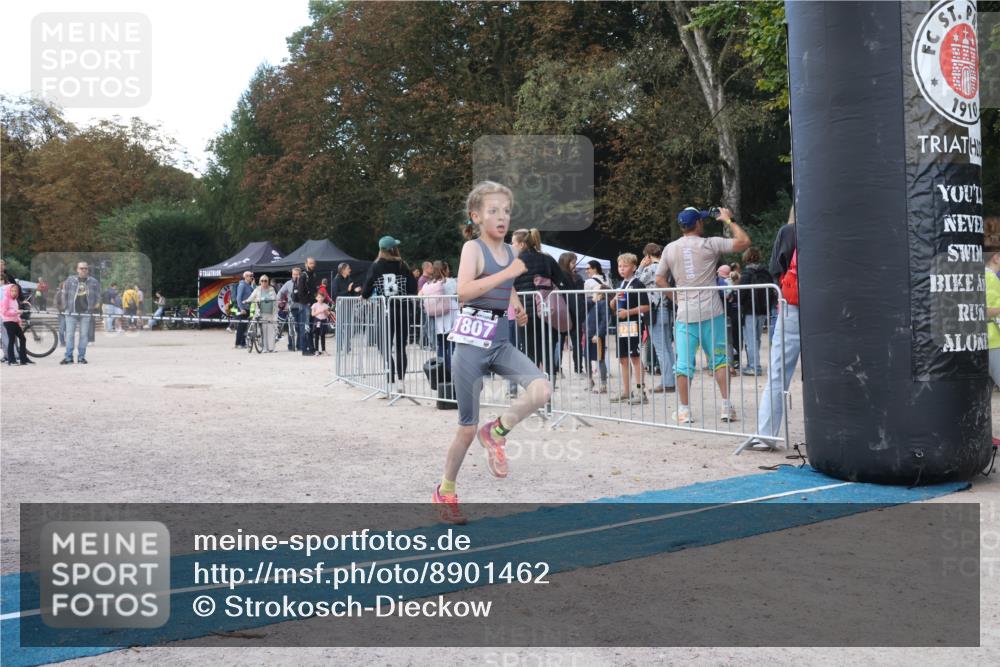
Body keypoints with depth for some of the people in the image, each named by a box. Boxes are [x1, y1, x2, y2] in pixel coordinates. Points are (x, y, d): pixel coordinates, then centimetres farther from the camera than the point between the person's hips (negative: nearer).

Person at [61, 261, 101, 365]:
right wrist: (68, 305, 6)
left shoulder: (94, 282, 5)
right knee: (70, 334, 0)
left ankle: (81, 356, 9)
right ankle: (68, 357, 4)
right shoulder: (70, 280, 3)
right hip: (72, 312, 0)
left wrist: (94, 306, 5)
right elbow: (65, 294, 9)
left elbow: (98, 295, 11)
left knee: (84, 335, 2)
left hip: (86, 312, 0)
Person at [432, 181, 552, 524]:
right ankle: (445, 491, 23)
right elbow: (463, 292, -25)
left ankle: (496, 432, 7)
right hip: (472, 341, -5)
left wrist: (518, 309, 9)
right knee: (468, 427, 2)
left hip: (501, 342, 6)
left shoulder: (510, 251, 10)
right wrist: (508, 273, -25)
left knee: (542, 390, -19)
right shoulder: (473, 247, -8)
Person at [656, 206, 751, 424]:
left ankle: (684, 410, 6)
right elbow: (744, 242, -4)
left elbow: (659, 280, 8)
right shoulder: (710, 244, -4)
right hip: (711, 312, -2)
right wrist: (729, 220, 7)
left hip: (684, 314, 2)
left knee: (684, 363, 3)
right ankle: (726, 407, 8)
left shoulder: (670, 249, 6)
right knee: (720, 358, 9)